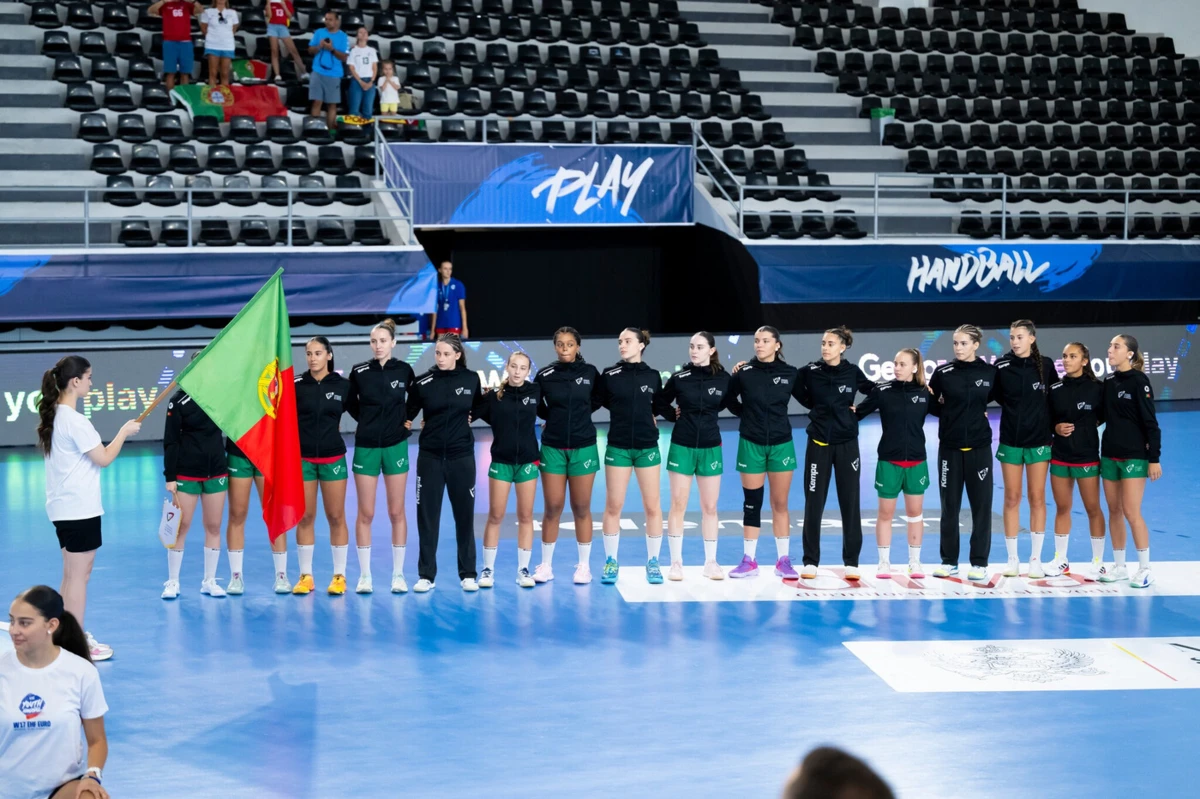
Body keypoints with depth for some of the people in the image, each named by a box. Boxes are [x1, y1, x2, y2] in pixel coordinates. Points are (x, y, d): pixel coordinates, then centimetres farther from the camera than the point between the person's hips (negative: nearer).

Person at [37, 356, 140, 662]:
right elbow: (104, 458, -14)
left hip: (63, 507, 9)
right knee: (78, 575, -3)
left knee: (74, 573, 16)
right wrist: (124, 431, -3)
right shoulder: (74, 420, -19)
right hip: (80, 508, -9)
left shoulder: (54, 416, 9)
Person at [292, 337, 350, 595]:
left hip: (333, 457, -1)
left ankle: (340, 575, 11)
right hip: (303, 458, 1)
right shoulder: (296, 386, -1)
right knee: (304, 517, 4)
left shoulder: (343, 385, -2)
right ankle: (305, 576, 12)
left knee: (336, 517, 3)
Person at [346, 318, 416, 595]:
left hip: (396, 446, 0)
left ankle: (398, 574, 11)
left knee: (396, 512, 4)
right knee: (365, 513, 2)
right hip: (366, 446, 0)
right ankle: (364, 575, 9)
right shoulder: (359, 372, -3)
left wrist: (406, 419, 5)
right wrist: (369, 421, 8)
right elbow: (350, 404, 12)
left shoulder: (404, 370, -2)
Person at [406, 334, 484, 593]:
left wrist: (469, 419, 4)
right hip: (430, 457, 0)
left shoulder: (471, 379, -1)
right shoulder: (423, 382, -4)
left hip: (462, 456, 0)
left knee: (464, 515, 6)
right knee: (427, 515, 2)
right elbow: (407, 414, 2)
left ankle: (468, 574, 15)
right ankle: (426, 575, 11)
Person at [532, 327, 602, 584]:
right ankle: (546, 565, 12)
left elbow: (598, 400, 13)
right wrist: (556, 419, 5)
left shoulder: (590, 372, -2)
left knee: (581, 508, 5)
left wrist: (578, 414, 7)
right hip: (552, 448, 0)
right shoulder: (545, 375, -3)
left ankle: (584, 565, 15)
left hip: (583, 447, 0)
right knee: (552, 508, 2)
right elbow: (536, 406, 10)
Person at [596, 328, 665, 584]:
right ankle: (610, 562, 13)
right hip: (618, 447, -1)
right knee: (613, 506, 2)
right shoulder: (609, 375, -2)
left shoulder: (653, 376, 2)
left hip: (648, 447, 1)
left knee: (652, 506, 2)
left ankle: (653, 562, 14)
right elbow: (599, 401, 10)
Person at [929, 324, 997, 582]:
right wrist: (950, 413, -5)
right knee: (949, 505, 5)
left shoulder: (990, 372, -2)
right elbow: (930, 404, 6)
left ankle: (979, 563, 7)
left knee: (981, 504, 1)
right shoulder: (943, 372, -2)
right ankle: (949, 561, 14)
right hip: (949, 446, 0)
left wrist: (975, 412, 2)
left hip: (979, 446, 0)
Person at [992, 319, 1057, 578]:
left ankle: (1036, 559, 9)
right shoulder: (1001, 366, -3)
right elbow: (995, 395, 6)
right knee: (1012, 499, 3)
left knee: (1037, 498, 2)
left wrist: (1053, 429, 1)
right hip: (1010, 440, 0)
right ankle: (1012, 559, 10)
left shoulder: (1046, 365, -2)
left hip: (1039, 440, 0)